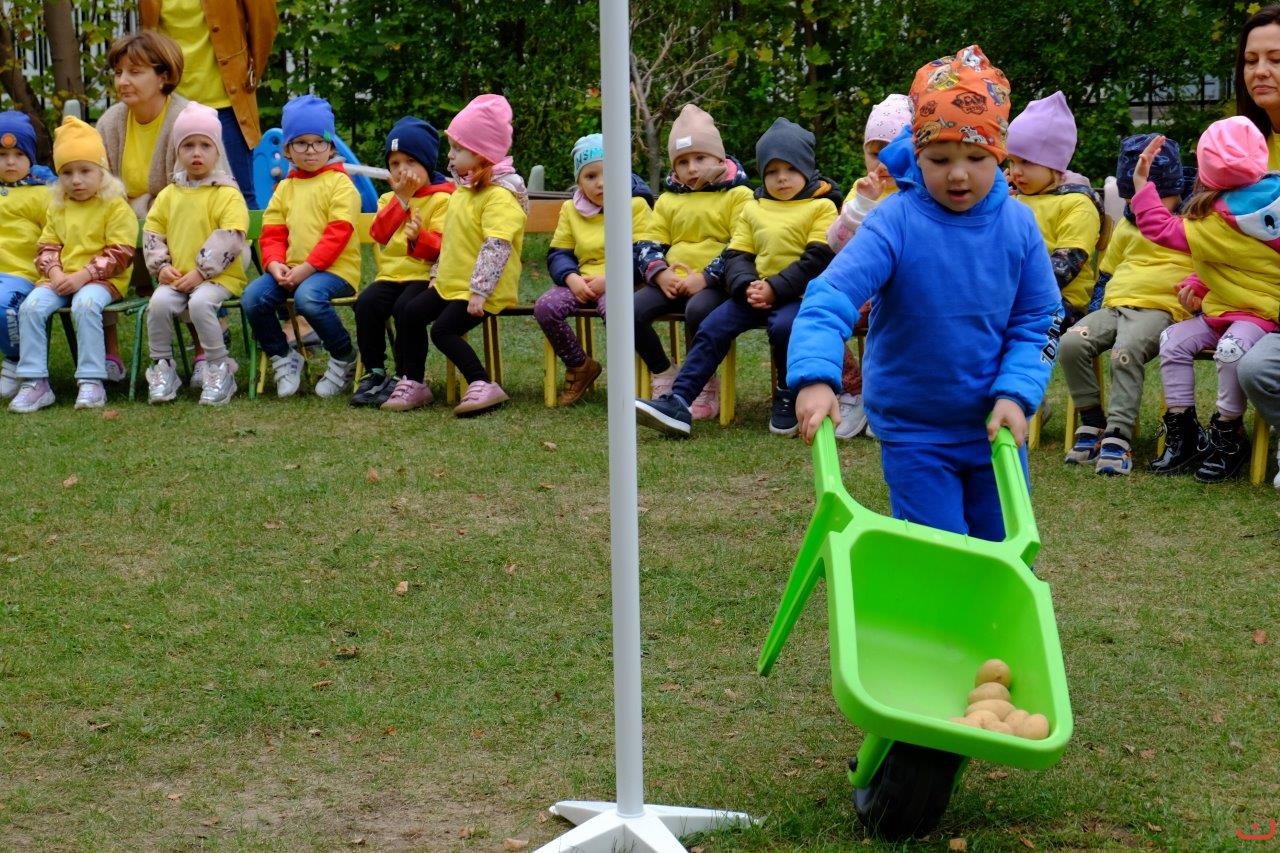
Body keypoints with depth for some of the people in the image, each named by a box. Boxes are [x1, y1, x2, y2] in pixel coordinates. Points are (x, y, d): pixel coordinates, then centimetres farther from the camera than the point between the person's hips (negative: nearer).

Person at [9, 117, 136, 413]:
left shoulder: (116, 207, -1)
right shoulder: (58, 208, 18)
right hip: (60, 279, 5)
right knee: (31, 306, -22)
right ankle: (35, 382, -19)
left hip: (100, 279, -5)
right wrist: (54, 272, -7)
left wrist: (84, 275, -17)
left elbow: (119, 254, -8)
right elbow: (46, 247, 15)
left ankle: (92, 382, -30)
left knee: (85, 305, -37)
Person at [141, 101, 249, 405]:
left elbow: (229, 240, -13)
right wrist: (161, 266, -1)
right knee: (159, 302, -24)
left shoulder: (227, 194, -3)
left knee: (200, 302, -33)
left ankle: (220, 369, -17)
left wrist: (200, 272, -17)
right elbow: (152, 232, 15)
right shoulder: (169, 194, 15)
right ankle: (162, 367, -7)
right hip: (176, 277, 5)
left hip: (218, 277, -4)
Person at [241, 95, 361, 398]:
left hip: (334, 270, -6)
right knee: (252, 297, -19)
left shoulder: (340, 183, -1)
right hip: (289, 270, 6)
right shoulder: (285, 188, 18)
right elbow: (271, 234, 13)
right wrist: (275, 265, -8)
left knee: (308, 296, -36)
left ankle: (345, 359, -11)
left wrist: (307, 268, -19)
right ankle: (282, 357, 5)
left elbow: (337, 235, -11)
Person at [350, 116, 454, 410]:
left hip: (424, 275, -5)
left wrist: (419, 238, -29)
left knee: (406, 307, -31)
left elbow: (440, 248, -9)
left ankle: (411, 382, -20)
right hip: (391, 274, 5)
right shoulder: (388, 199, 17)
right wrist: (402, 198, -11)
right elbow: (379, 234, -3)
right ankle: (375, 373, -11)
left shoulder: (442, 199, 0)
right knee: (366, 303, -22)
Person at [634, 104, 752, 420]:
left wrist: (706, 278, -17)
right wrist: (660, 273, -7)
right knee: (632, 309, -22)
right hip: (671, 283, 5)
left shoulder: (737, 195, 4)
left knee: (697, 310, -37)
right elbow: (647, 244, 15)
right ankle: (665, 377, -4)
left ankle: (704, 387, -17)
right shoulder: (668, 199, 19)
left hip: (714, 284, -5)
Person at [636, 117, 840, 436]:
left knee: (784, 326, -35)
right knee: (711, 328, -14)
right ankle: (677, 403, -16)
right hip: (756, 294, 5)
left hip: (798, 294, -5)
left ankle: (788, 396, -9)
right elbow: (736, 255, 11)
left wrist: (774, 288, -17)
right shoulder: (753, 209, 17)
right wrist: (747, 286, -11)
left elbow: (817, 260, -10)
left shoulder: (822, 206, 1)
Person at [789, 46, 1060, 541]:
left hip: (995, 428, 3)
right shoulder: (895, 223, -17)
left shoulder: (1018, 226, -5)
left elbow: (1037, 322, 0)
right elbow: (831, 297, -26)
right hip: (913, 433, -3)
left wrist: (1015, 393, -15)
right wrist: (815, 377, -41)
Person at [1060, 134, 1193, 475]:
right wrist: (1099, 307, 16)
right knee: (1071, 343, -23)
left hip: (1160, 309, -6)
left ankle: (1118, 436, -37)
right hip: (1114, 306, 6)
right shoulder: (1126, 227, 24)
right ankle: (1092, 421, -11)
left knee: (1126, 350, -37)